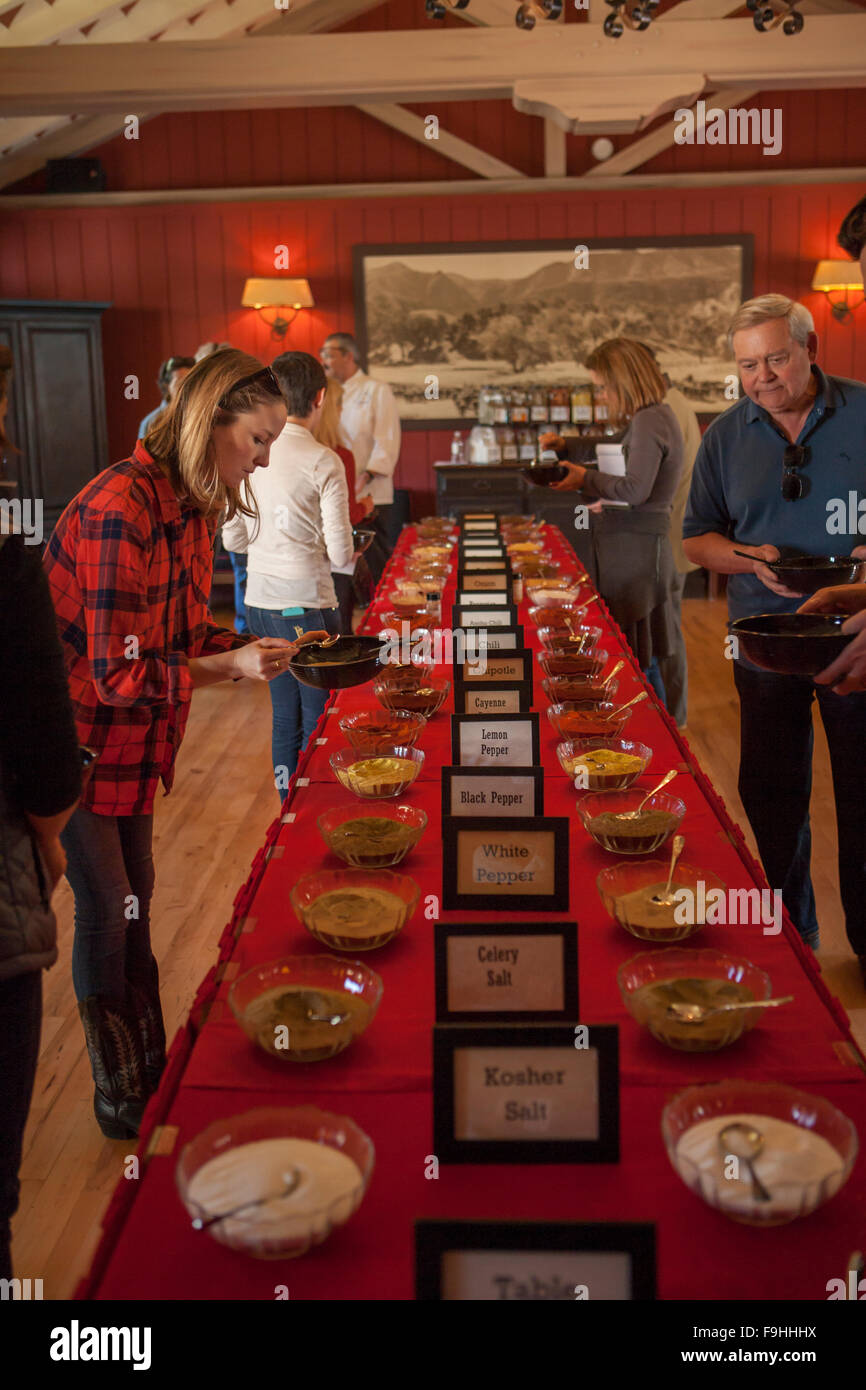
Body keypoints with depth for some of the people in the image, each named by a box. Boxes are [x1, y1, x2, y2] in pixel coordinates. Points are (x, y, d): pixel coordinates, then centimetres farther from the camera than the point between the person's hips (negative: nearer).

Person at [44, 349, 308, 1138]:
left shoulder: (188, 504, 3)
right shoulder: (120, 511, -27)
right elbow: (115, 672, -25)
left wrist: (258, 649, -4)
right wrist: (229, 668, -23)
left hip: (133, 742, 9)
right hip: (80, 742, -8)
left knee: (134, 903, 15)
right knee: (107, 912, 0)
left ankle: (152, 1076, 30)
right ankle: (121, 1105, 19)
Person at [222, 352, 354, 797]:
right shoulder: (324, 462, -13)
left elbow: (232, 538, 8)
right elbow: (340, 552, -13)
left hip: (260, 604, 6)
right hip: (307, 607, -6)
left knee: (284, 717, 17)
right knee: (319, 724, 6)